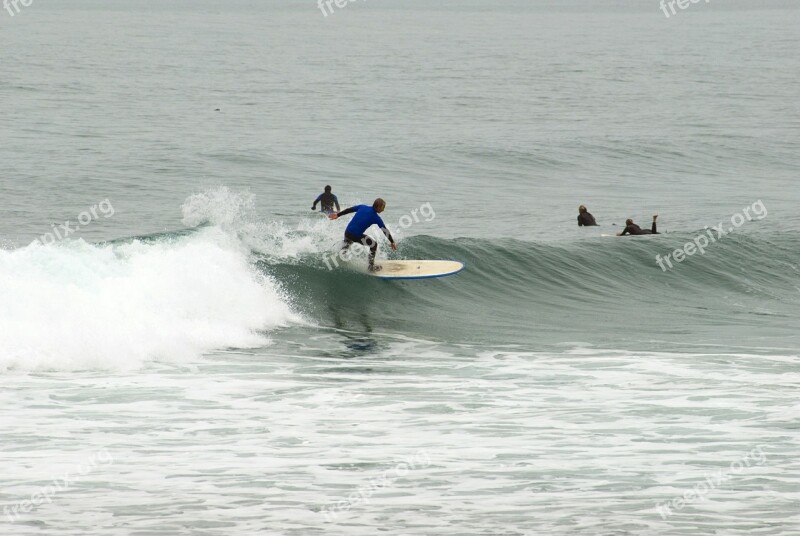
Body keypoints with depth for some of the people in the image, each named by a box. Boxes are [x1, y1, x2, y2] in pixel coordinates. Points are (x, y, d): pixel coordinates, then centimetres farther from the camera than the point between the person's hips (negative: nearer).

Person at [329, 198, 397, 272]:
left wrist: (338, 214, 31)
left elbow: (349, 210, 17)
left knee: (346, 246, 37)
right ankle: (371, 266, 14)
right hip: (356, 235, -6)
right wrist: (392, 242, 3)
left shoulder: (363, 207, 8)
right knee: (374, 245, 11)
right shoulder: (375, 217, -6)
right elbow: (385, 230, -3)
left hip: (347, 232, 6)